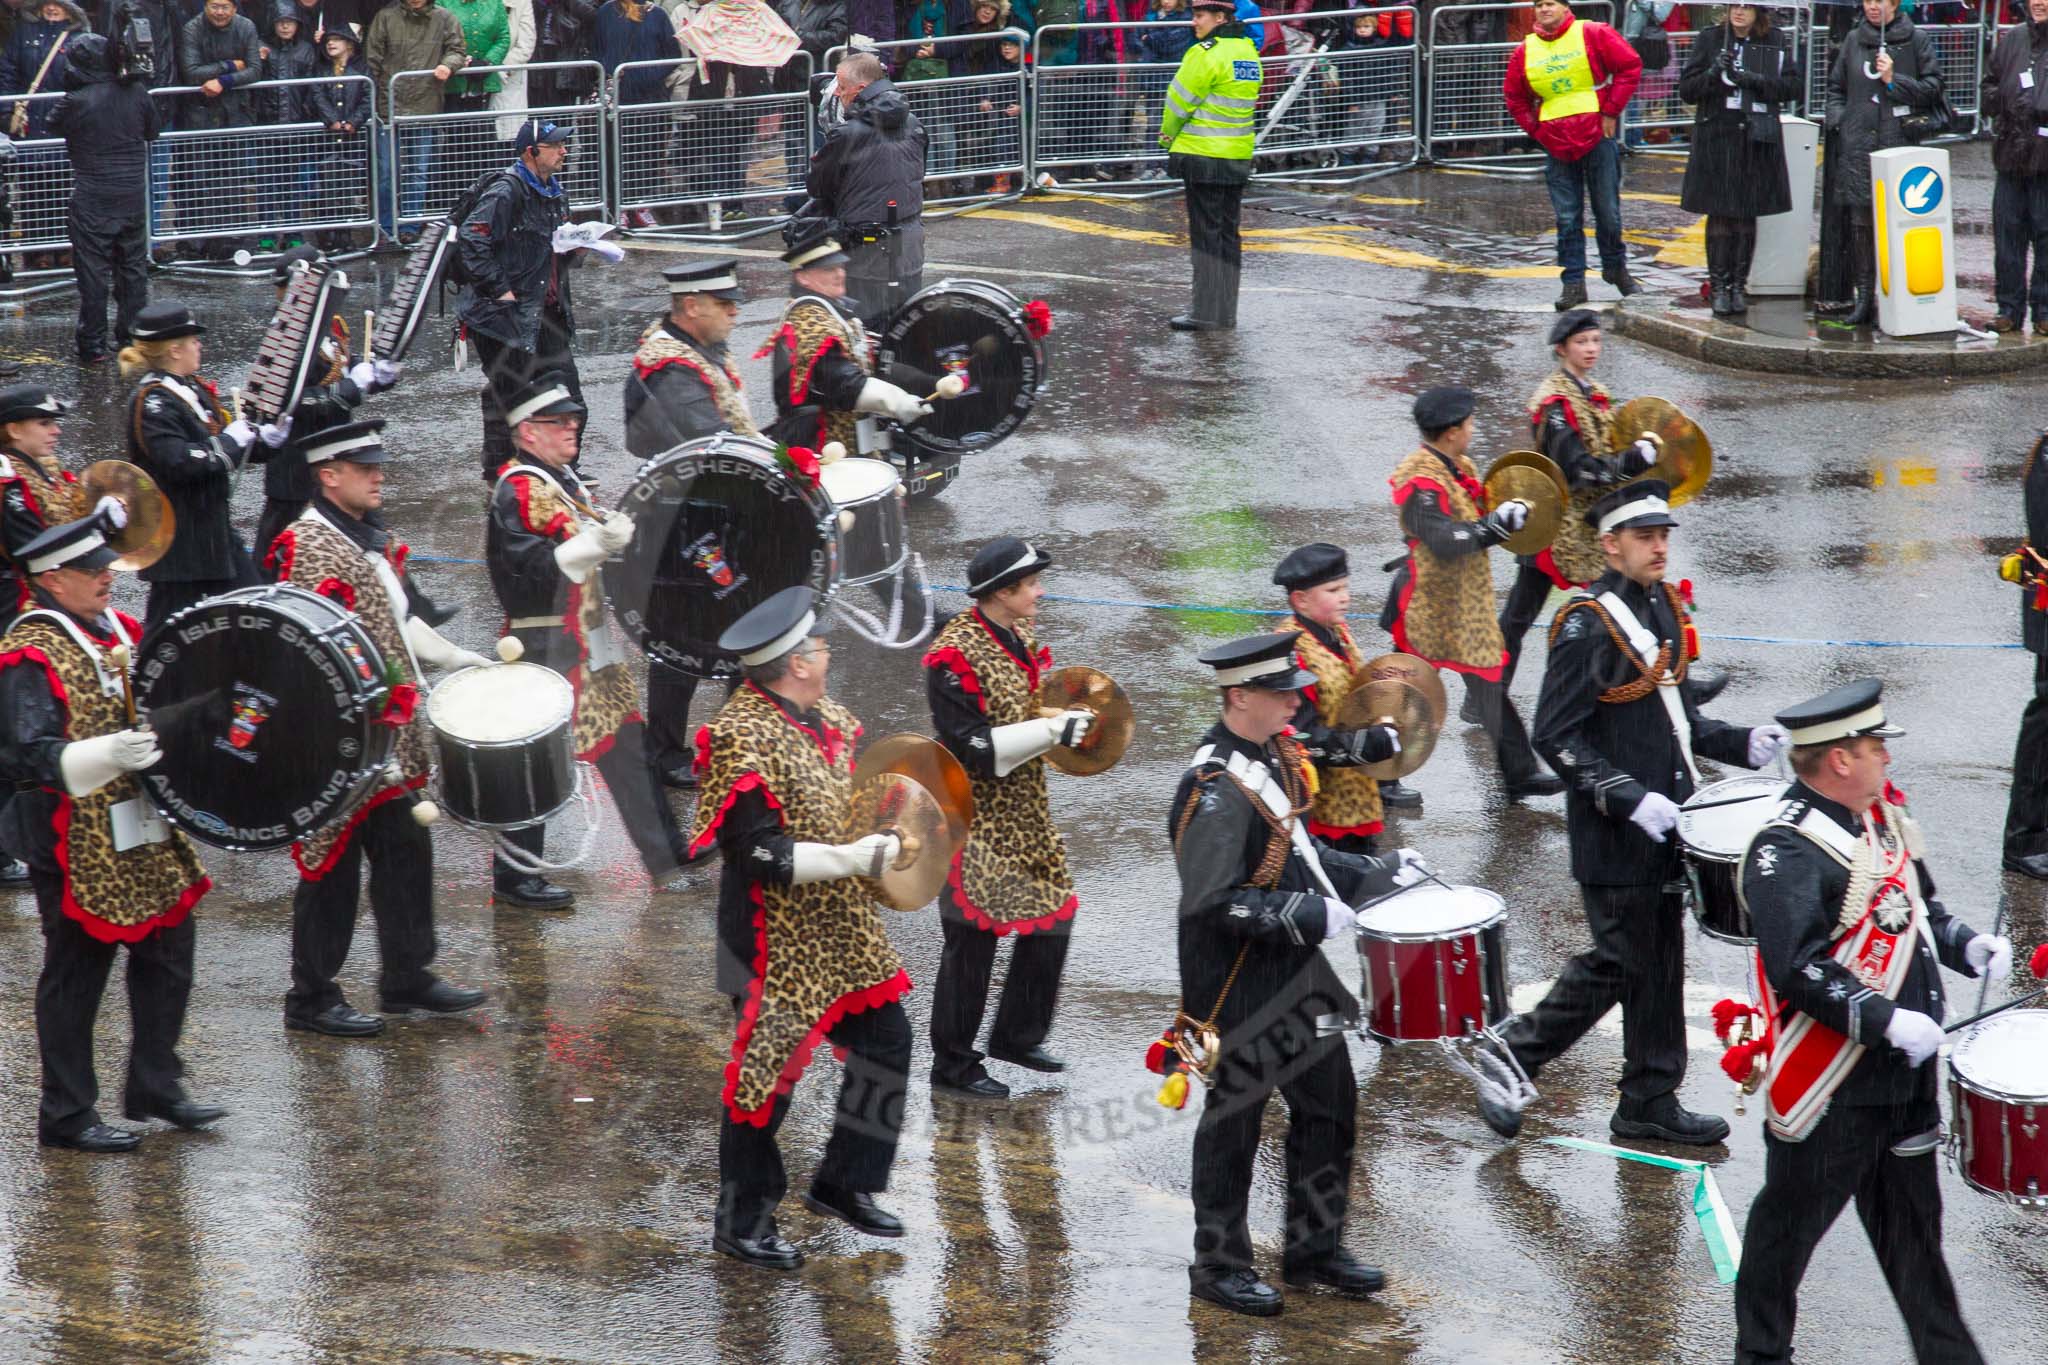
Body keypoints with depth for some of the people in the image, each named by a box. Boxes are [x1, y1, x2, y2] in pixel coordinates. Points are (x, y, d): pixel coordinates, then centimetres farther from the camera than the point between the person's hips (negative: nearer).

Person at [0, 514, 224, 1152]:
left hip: (146, 837, 8)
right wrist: (106, 756, -34)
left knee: (168, 956, 14)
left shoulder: (118, 630, 10)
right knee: (76, 976, 2)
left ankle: (156, 1085, 29)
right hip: (81, 850, -8)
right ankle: (67, 1116, 12)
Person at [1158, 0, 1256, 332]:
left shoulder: (1207, 53, -17)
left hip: (1203, 156, -8)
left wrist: (1168, 136, 8)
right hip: (1238, 156, 8)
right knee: (1228, 234, 13)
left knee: (1205, 234, -3)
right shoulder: (1248, 51, 9)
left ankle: (1206, 313, -1)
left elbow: (1180, 100, -12)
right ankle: (1225, 312, 18)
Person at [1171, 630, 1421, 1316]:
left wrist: (1377, 873, 7)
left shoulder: (1276, 758, 5)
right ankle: (1219, 1265, 19)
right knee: (1234, 1122, 5)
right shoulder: (1215, 790, -24)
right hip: (1240, 986, -9)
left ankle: (1315, 1247, 29)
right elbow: (1212, 903, -26)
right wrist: (1310, 915, -27)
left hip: (1296, 975, 9)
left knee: (1329, 1104, 15)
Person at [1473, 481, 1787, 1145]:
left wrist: (1739, 744, 4)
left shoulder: (1661, 605, 9)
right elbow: (1556, 736, -19)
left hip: (1662, 819, 8)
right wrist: (1629, 800, -24)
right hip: (1613, 834, -8)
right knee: (1619, 963, -4)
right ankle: (1509, 1059, 10)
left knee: (1660, 962, 12)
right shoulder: (1587, 622, -17)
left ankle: (1651, 1102, 20)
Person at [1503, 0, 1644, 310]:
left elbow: (1630, 66, -5)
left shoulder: (1592, 34, -3)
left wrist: (1611, 111, -8)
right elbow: (1514, 97, 19)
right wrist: (1536, 130, 7)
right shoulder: (1525, 51, 7)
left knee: (1608, 210, 4)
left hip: (1597, 134, -3)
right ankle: (1573, 282, 3)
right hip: (1556, 145, 3)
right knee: (1567, 218, 1)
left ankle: (1615, 268, 23)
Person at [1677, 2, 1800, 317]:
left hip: (1757, 139, 1)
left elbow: (1794, 86, -1)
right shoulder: (1709, 40, 4)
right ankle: (1718, 286, 5)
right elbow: (1686, 90, 2)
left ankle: (1739, 285, 12)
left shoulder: (1775, 43, 6)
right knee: (1719, 215, -2)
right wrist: (1713, 74, -17)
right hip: (1716, 139, -1)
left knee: (1747, 217, 4)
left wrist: (1751, 79, -13)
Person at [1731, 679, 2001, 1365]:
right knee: (1793, 1218, 9)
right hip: (1830, 1087, -8)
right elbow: (1797, 969, -27)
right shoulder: (1787, 851, -21)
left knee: (1911, 1217, 16)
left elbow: (1917, 906, 21)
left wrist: (1966, 946, 2)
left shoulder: (1883, 815, 6)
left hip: (1906, 1075, 8)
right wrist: (1887, 1021, -27)